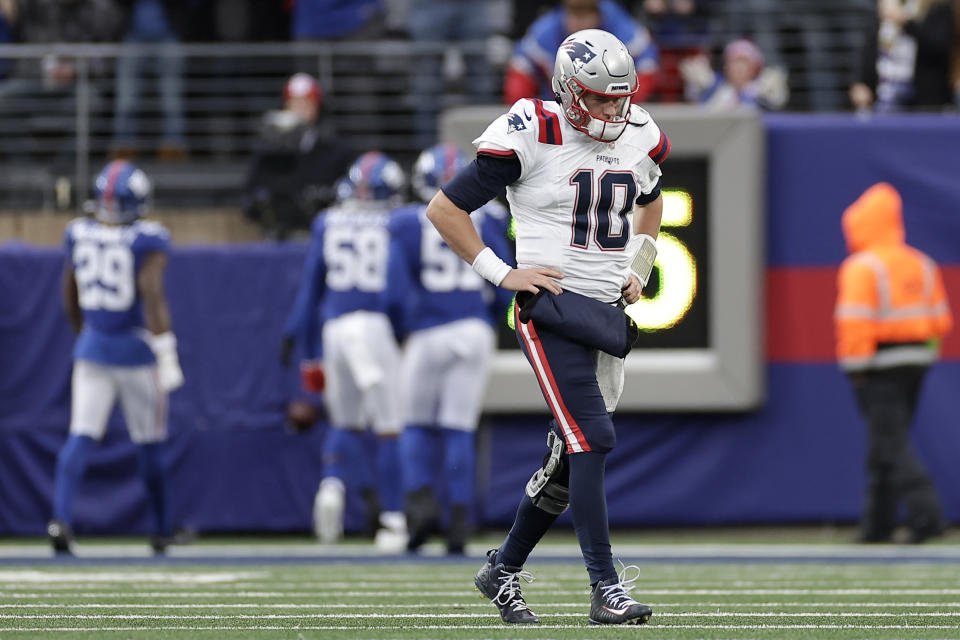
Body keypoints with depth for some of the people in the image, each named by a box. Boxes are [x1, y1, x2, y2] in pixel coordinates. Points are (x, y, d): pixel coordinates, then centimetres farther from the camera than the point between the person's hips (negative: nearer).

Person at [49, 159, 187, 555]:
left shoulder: (78, 235, 3)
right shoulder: (147, 241, -13)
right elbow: (152, 297, -20)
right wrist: (165, 350, -19)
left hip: (93, 349, 3)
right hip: (138, 352, -3)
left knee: (82, 436, -2)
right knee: (149, 444, 10)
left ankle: (61, 517, -24)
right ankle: (162, 532, 22)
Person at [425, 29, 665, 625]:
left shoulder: (639, 140, 7)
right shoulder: (534, 140, -12)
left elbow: (650, 201, 32)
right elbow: (445, 208, -7)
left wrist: (639, 267, 17)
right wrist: (502, 272, -9)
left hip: (609, 312, 7)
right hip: (552, 310, -7)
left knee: (570, 458, 10)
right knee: (592, 442, -16)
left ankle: (503, 570, 25)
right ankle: (606, 589, -16)